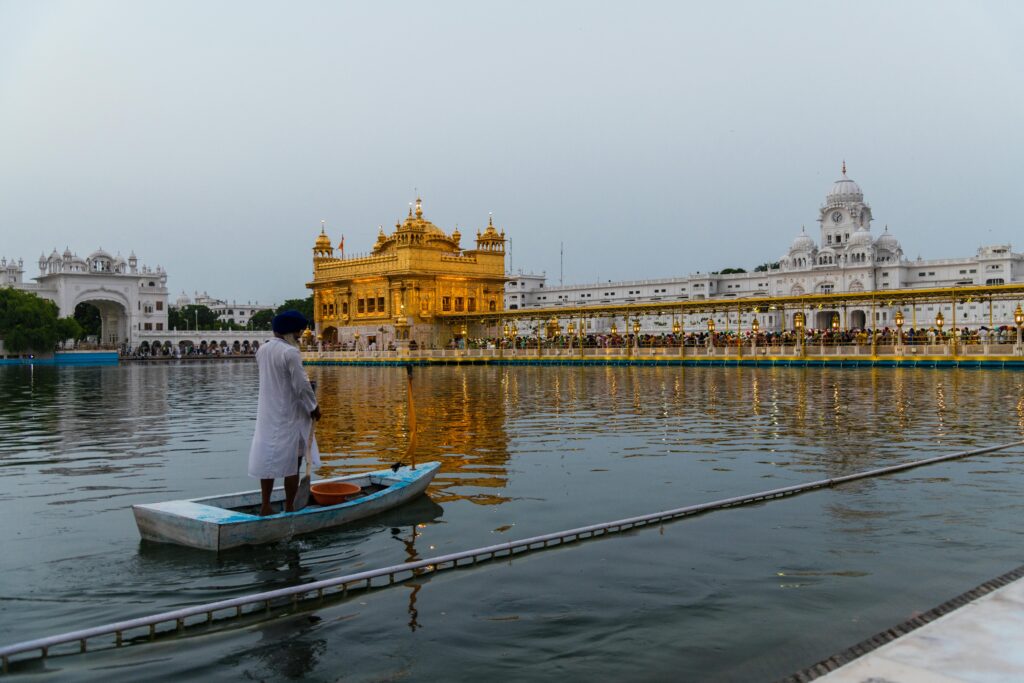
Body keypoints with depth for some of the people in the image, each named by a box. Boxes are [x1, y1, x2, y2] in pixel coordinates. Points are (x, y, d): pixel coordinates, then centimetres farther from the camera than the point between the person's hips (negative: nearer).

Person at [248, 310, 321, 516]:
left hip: (267, 413, 7)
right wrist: (314, 407, -4)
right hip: (288, 416, -7)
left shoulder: (262, 350, 5)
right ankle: (289, 508, 9)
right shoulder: (290, 353, -19)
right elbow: (302, 385, -18)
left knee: (268, 458, 13)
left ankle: (265, 506, 19)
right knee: (292, 462, 3)